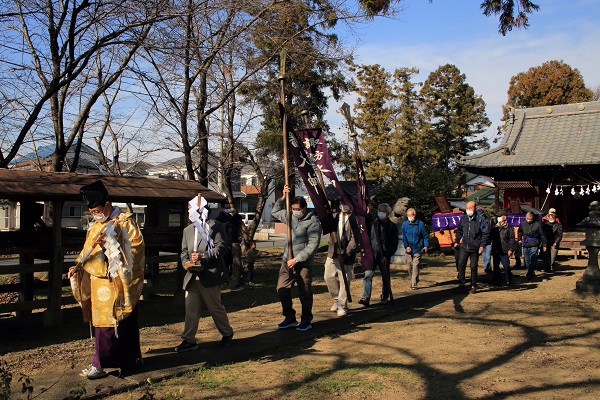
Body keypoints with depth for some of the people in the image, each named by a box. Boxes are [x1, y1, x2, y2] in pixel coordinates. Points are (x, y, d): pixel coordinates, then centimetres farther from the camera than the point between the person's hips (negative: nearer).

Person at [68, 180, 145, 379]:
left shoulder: (125, 223, -7)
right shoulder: (96, 227, 15)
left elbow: (136, 246, -14)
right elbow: (88, 251, 18)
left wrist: (112, 245, -22)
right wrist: (78, 266, 1)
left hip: (116, 282, -7)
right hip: (98, 282, 7)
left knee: (107, 323, -6)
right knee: (123, 322, 13)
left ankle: (100, 365, -1)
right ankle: (131, 359, 24)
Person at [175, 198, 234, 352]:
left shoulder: (215, 226, -2)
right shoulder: (188, 230, 18)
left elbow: (222, 247, -10)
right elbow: (184, 251, 19)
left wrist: (202, 257, -18)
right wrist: (185, 262, -4)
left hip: (209, 274, -5)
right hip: (192, 276, 6)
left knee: (215, 307, 5)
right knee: (191, 309, 3)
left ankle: (227, 334, 25)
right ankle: (189, 340, 11)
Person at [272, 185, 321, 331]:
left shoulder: (313, 221, -12)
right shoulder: (290, 216, 9)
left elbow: (313, 245, -17)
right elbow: (274, 212, 25)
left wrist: (297, 259, -18)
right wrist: (283, 198, 10)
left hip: (304, 263, -7)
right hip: (288, 260, 7)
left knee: (305, 293, 2)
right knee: (282, 289, 7)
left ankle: (306, 321, 18)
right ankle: (290, 318, 20)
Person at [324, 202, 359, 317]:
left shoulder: (354, 218, -8)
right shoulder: (335, 215, 8)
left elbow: (355, 239, -12)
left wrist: (345, 253, -17)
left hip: (346, 254, -5)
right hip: (333, 252, 5)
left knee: (344, 280, -1)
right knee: (328, 277, 9)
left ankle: (342, 306, 13)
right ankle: (336, 299, 31)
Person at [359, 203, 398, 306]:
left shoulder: (392, 227, 4)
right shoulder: (372, 223, 8)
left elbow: (394, 244, 1)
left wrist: (387, 256, -9)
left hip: (384, 256, 0)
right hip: (372, 254, 0)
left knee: (385, 277, 7)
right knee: (367, 274, -13)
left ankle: (384, 297, 25)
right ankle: (366, 297, -16)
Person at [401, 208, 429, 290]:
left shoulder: (420, 224, 2)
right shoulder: (404, 224, 6)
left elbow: (425, 235, 6)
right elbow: (403, 237, 5)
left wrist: (426, 245, -4)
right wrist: (406, 246, -7)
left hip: (417, 249, -2)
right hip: (409, 249, 2)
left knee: (415, 266, -9)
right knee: (409, 267, 7)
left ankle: (414, 284, -7)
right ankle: (413, 280, 28)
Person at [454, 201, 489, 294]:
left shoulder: (480, 219, -5)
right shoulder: (463, 219, 5)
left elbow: (485, 233, -4)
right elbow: (459, 231, 19)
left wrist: (482, 245, -9)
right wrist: (457, 241, 12)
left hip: (475, 248, -3)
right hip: (464, 247, 3)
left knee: (473, 267, 5)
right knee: (461, 264, -9)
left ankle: (473, 286, 16)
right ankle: (461, 283, 1)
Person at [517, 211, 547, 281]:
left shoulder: (537, 224, -7)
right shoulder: (523, 223, 7)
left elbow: (542, 235, 0)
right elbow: (519, 232, 28)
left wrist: (544, 245, 1)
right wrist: (519, 239, 19)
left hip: (534, 245, -5)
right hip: (525, 245, 5)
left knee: (533, 260, -11)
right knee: (527, 260, 10)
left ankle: (529, 274, -9)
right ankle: (532, 273, 25)